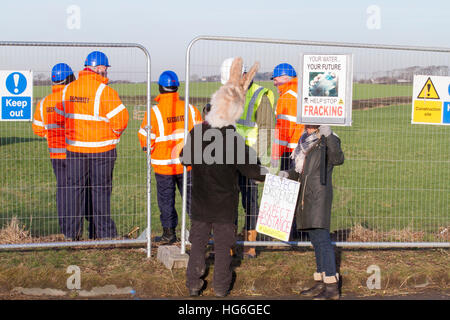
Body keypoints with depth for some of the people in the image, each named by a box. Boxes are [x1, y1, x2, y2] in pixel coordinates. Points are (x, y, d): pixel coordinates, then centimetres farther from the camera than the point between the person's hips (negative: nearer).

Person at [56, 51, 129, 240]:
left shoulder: (68, 90, 3)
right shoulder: (104, 91, -14)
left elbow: (62, 117, 10)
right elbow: (120, 118, -16)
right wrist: (115, 132, 3)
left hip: (74, 146, 4)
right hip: (101, 147, -4)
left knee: (75, 188, 12)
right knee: (101, 189, 5)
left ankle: (72, 232, 16)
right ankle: (103, 232, 9)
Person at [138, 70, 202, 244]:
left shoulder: (154, 112, -12)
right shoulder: (190, 109, -2)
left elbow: (145, 139, -9)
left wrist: (149, 149, 13)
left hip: (163, 165, -3)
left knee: (166, 199, 9)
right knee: (191, 196, 12)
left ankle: (169, 232, 15)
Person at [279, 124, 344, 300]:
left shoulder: (327, 141, -6)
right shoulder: (306, 142, 18)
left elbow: (338, 159, -27)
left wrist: (329, 136, -37)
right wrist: (288, 174, 7)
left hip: (319, 195, -9)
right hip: (307, 196, 9)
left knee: (322, 238, -14)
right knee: (315, 241, 11)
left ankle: (332, 287, -14)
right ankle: (320, 283, 17)